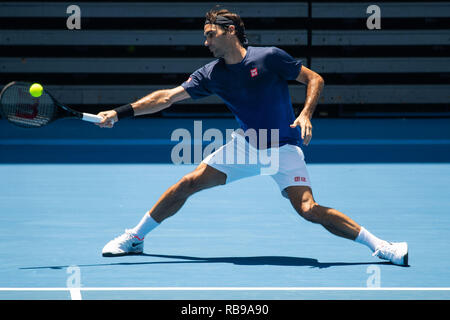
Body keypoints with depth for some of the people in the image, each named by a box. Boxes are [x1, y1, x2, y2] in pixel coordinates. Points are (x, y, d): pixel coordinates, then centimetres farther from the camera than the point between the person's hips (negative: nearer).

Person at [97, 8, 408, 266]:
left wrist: (306, 114, -23)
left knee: (308, 209, -22)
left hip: (284, 149, -5)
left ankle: (379, 245, -14)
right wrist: (121, 112, -9)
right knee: (188, 183, -2)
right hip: (246, 146, 5)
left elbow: (314, 79, -6)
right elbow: (168, 97, -1)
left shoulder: (269, 57, -13)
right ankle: (135, 238, 14)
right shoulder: (211, 74, -1)